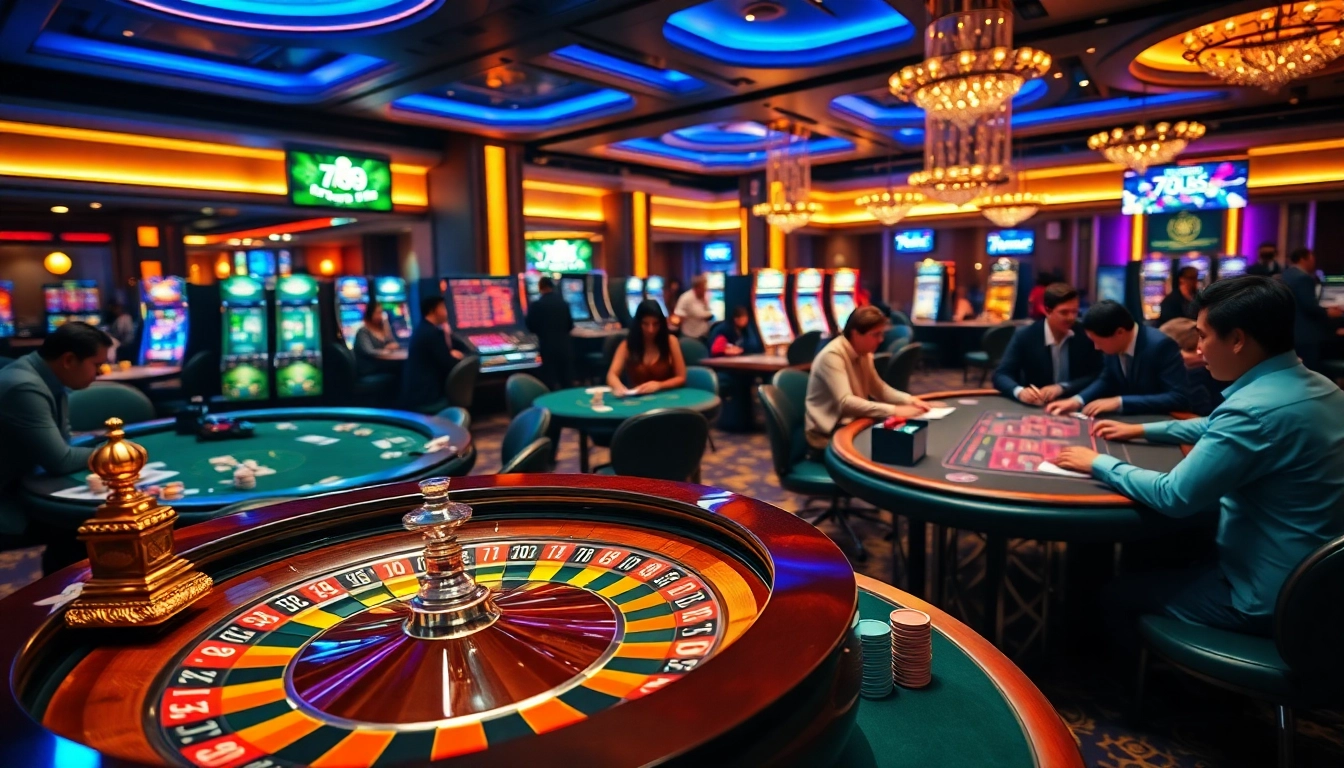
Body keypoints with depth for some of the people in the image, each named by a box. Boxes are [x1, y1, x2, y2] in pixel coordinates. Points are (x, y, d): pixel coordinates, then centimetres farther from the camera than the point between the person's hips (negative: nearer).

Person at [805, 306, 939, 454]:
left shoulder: (864, 353, 5)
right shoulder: (832, 356, -22)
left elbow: (879, 389, 14)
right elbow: (845, 402, -30)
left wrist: (910, 400, -4)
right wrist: (894, 410, -32)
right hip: (829, 435, -8)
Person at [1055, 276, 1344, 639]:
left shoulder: (1256, 408, -29)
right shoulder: (1315, 387, 2)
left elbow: (1174, 497, -25)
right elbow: (1219, 429, 19)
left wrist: (1099, 463, -12)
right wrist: (1140, 430, 19)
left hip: (1267, 600, -8)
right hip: (1308, 579, 9)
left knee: (1121, 590, 8)